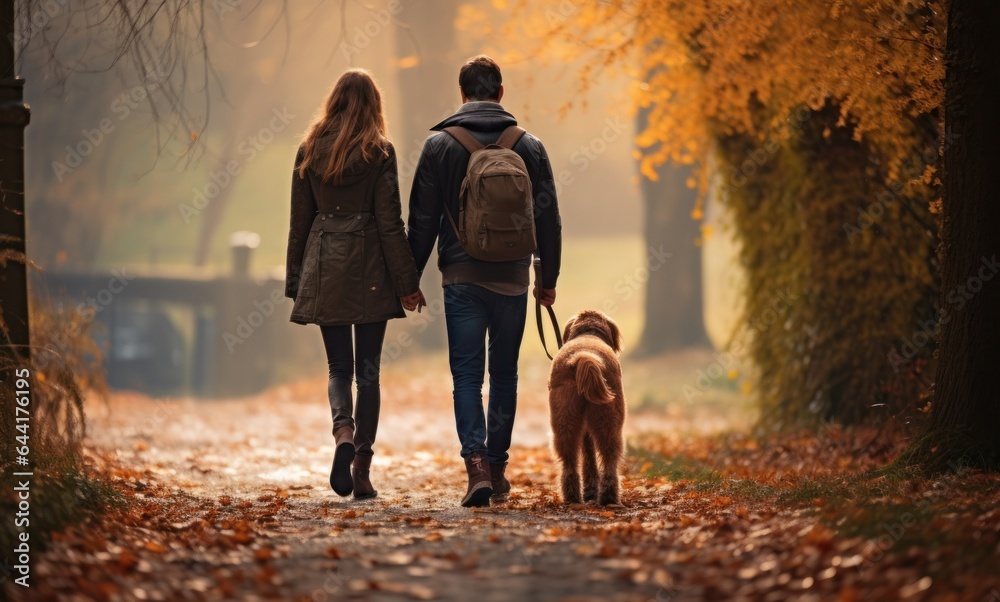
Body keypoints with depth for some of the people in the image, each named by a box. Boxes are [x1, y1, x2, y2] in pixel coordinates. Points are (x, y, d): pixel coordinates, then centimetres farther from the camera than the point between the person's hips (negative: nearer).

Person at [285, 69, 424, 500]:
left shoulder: (309, 151, 4)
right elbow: (390, 221, -7)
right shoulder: (379, 152, -5)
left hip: (324, 270, 2)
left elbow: (299, 220, 7)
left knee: (338, 366, 10)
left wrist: (296, 282, 13)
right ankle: (362, 469, 3)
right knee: (368, 370, 6)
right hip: (369, 270, -2)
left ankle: (344, 431, -20)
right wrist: (406, 282, -3)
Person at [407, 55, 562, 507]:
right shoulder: (529, 147, 2)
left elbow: (422, 219, -2)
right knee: (504, 375, 13)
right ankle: (497, 468, 19)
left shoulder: (440, 145, -2)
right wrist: (549, 279, 15)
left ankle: (476, 464, -17)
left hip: (462, 278, -2)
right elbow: (548, 219, 5)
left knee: (467, 376, -1)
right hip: (512, 278, 2)